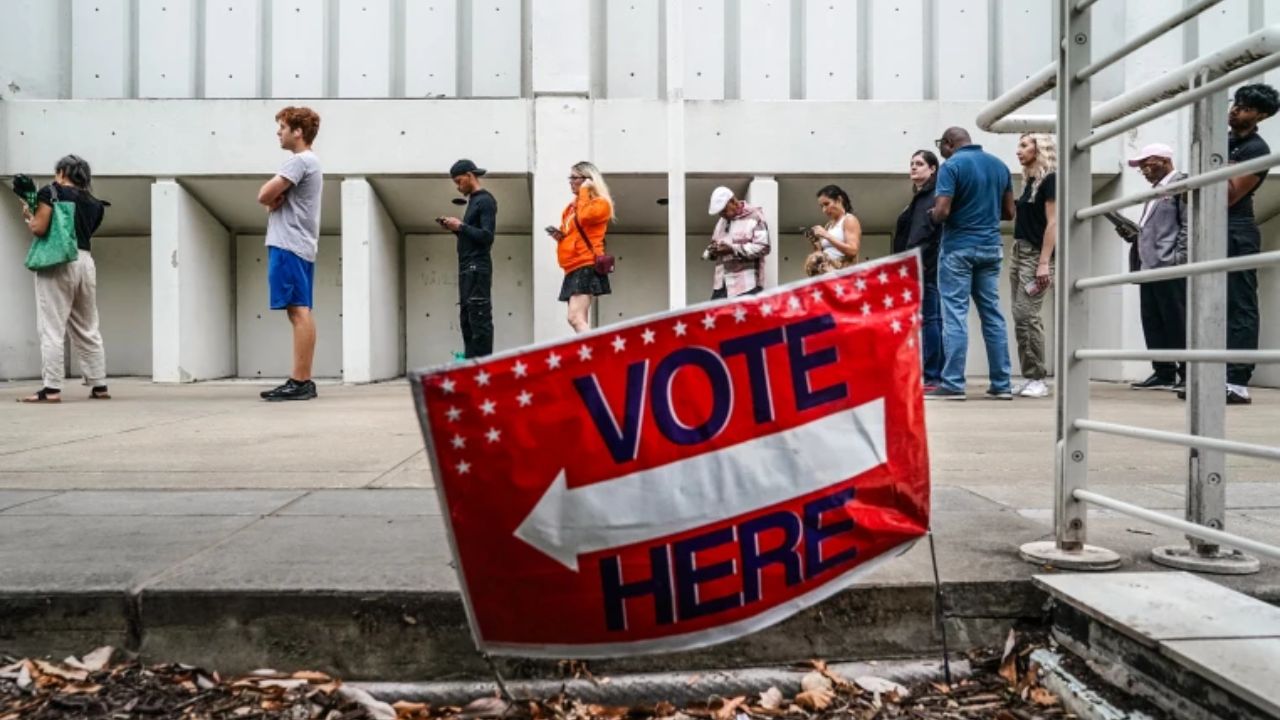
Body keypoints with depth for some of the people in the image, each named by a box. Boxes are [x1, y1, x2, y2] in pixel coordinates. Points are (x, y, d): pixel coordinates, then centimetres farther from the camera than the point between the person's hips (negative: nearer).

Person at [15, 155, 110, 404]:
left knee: (52, 329, -6)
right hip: (85, 262, 5)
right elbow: (82, 232, 14)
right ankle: (99, 386, 10)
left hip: (57, 262, -5)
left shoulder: (51, 191, 1)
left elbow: (39, 229, -8)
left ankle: (51, 389, -9)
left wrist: (28, 216, 13)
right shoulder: (94, 203, 17)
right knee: (88, 330, 10)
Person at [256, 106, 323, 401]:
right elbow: (272, 198, 20)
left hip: (289, 246, -10)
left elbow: (264, 195, -14)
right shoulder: (309, 161, 23)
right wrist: (277, 198, -2)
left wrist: (274, 198, 7)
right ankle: (303, 381, 9)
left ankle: (299, 382, -13)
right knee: (301, 313, 7)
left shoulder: (299, 160, -9)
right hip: (300, 246, 10)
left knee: (298, 312, -12)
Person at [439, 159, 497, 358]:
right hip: (467, 268, 9)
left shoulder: (485, 200, -7)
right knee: (467, 319, 7)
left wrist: (460, 226, -12)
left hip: (478, 268, -9)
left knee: (480, 318, -11)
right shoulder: (473, 200, 20)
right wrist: (455, 228, 6)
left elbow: (486, 237, -16)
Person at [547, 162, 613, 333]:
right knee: (580, 321, 8)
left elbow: (584, 217, -24)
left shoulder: (600, 203, -3)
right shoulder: (572, 206, 20)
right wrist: (559, 235, 10)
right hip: (573, 268, 9)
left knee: (575, 318, -21)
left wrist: (584, 191, -9)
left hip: (587, 267, -9)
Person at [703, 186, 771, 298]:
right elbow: (714, 243, 26)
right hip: (721, 284, 7)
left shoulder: (754, 217, -4)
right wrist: (712, 251, 0)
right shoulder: (721, 221, 20)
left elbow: (762, 247, -14)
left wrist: (733, 249, -18)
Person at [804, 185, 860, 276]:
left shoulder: (849, 220, 1)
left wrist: (826, 235, -13)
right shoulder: (828, 225, 19)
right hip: (827, 272, 6)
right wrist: (815, 243, 1)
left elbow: (852, 251, -13)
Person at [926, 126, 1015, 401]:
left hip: (959, 247, -6)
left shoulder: (952, 165, -9)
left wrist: (935, 216, 4)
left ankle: (953, 384, -6)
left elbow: (941, 212, -18)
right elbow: (1008, 212, 13)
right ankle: (1001, 384, 11)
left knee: (955, 314, -5)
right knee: (992, 314, 8)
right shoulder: (1000, 165, 11)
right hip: (991, 247, 6)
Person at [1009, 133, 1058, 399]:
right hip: (1018, 252, 8)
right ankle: (1029, 378, 8)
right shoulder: (1029, 181, 17)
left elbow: (1053, 223, -13)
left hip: (1036, 254, -8)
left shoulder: (1050, 179, -7)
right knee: (1019, 317, 5)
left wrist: (1044, 263, -20)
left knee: (1027, 314, -12)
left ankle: (1038, 379, -6)